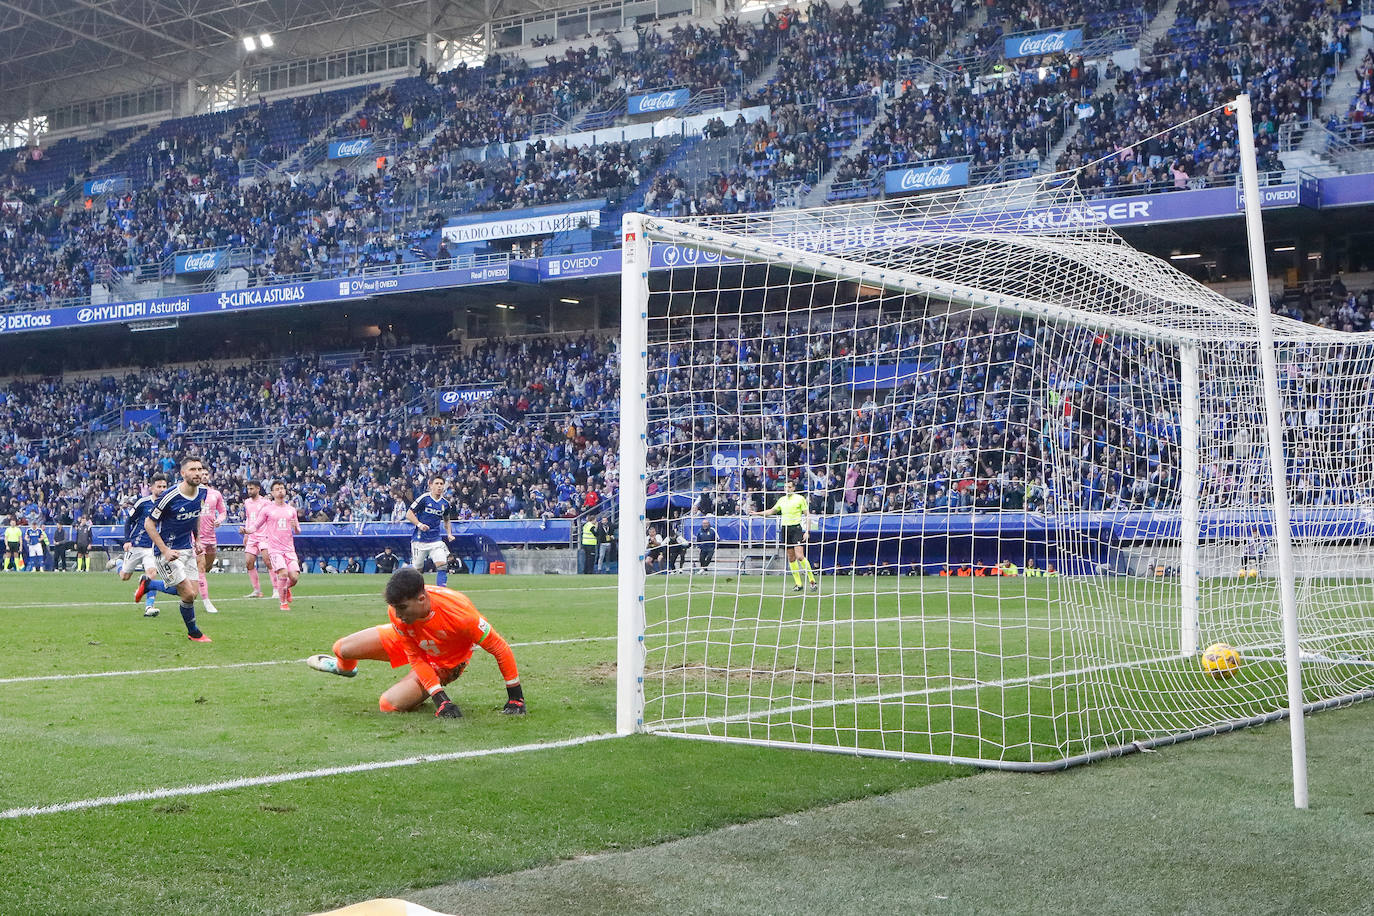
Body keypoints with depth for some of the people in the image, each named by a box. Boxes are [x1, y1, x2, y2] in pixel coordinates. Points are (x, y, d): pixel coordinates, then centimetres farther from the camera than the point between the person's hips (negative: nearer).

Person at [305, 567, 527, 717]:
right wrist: (440, 699, -31)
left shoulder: (458, 612, -45)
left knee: (389, 704, -20)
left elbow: (500, 648, -34)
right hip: (410, 643, 4)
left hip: (444, 664, -4)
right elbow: (415, 657, -20)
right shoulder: (397, 611, -30)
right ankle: (345, 667, 50)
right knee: (342, 649, 8)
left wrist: (515, 698, -29)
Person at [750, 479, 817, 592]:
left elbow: (807, 515, -2)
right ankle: (798, 584, 8)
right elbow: (772, 511, 30)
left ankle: (812, 581, -9)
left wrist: (807, 531, -10)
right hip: (785, 529, 6)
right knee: (791, 558, 4)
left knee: (799, 556, -17)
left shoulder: (800, 498, -1)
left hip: (796, 528, -6)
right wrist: (757, 513, 25)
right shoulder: (781, 500, 14)